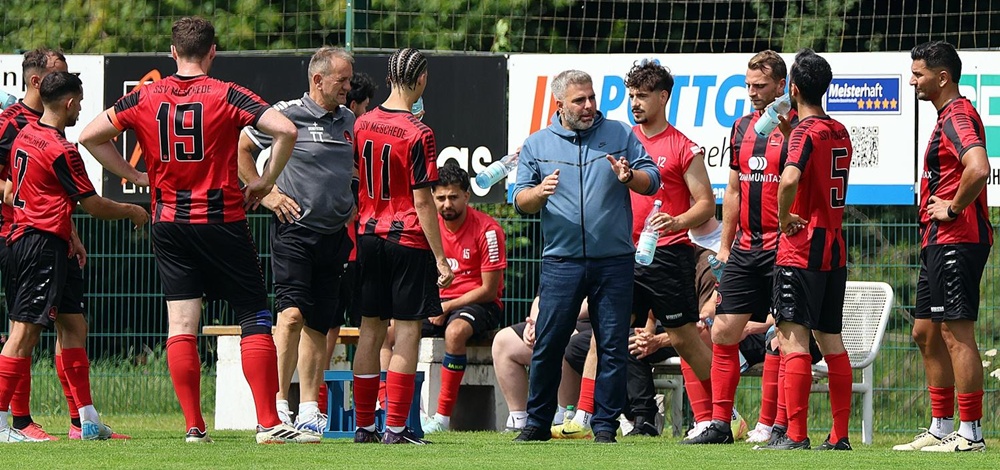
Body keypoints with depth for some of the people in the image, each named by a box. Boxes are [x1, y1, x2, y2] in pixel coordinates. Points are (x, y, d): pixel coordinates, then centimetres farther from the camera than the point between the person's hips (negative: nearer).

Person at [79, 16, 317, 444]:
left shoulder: (144, 98, 3)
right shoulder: (227, 96, -6)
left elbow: (90, 136, 6)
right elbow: (285, 130, -16)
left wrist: (134, 175, 11)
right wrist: (265, 182, -3)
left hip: (167, 223, 3)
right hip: (222, 219, -3)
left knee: (181, 325, 4)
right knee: (254, 318, 2)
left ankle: (194, 426, 1)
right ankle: (269, 423, -4)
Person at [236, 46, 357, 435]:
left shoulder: (348, 121, 13)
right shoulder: (287, 115, -6)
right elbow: (240, 149, 0)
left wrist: (352, 210, 17)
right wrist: (266, 193, -5)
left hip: (335, 234, 6)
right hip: (294, 230, -6)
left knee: (319, 326, 7)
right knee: (292, 314, -18)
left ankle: (309, 412, 12)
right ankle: (277, 406, -14)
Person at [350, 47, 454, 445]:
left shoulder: (362, 124, 4)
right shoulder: (418, 134, -13)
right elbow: (422, 202, -14)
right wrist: (440, 258, -10)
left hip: (369, 237, 6)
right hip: (408, 240, -6)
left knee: (371, 330, 11)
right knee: (407, 333, -2)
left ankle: (364, 426, 14)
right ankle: (396, 428, -5)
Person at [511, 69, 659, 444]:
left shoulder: (619, 135, 7)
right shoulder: (537, 145, 9)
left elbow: (653, 181, 5)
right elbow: (521, 202, 7)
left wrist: (629, 177, -17)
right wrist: (540, 192, -15)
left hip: (614, 262, 0)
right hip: (561, 262, 0)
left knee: (613, 346, 0)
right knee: (548, 345, -1)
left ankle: (605, 424, 6)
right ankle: (537, 423, 10)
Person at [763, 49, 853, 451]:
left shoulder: (805, 131, -13)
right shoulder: (840, 132, 12)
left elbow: (790, 179, -30)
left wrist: (784, 217, -15)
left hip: (801, 249, -8)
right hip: (835, 248, 8)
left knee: (793, 338, -8)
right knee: (830, 339, 11)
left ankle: (795, 434, -12)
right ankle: (840, 435, 10)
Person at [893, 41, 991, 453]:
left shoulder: (958, 115, -14)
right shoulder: (947, 116, 19)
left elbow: (979, 169, -32)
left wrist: (954, 208, -19)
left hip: (956, 241, -11)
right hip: (938, 244, 11)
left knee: (956, 333, -10)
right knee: (926, 334, 14)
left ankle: (971, 433, -9)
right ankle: (941, 429, 19)